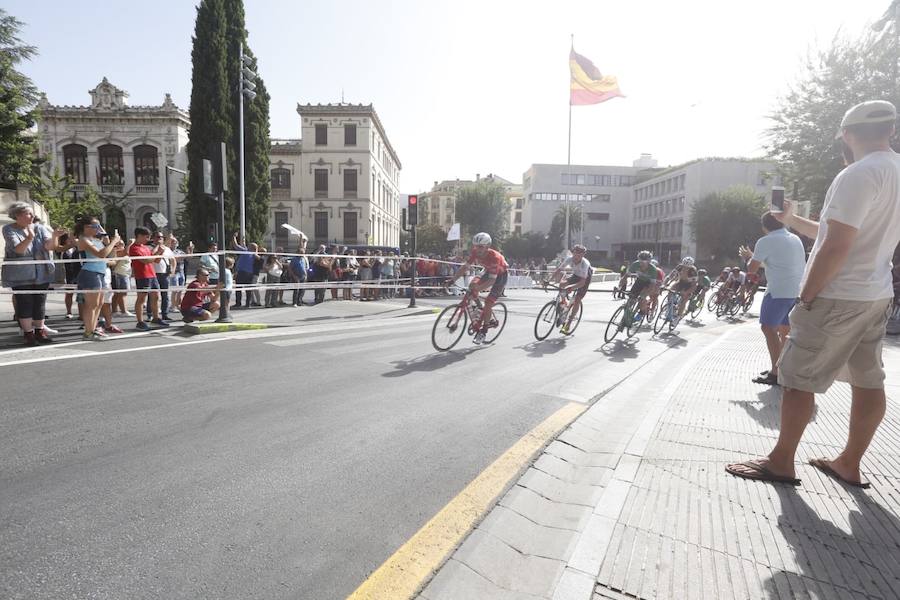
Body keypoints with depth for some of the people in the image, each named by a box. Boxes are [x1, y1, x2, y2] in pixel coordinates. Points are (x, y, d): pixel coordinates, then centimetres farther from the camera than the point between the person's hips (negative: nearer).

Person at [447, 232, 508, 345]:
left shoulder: (494, 257, -37)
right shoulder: (475, 253, -20)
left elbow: (492, 280, -40)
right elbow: (464, 267, -16)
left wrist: (478, 288, -54)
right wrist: (453, 279, -28)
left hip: (501, 275, -6)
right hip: (488, 272, 6)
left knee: (488, 302, -13)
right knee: (473, 284, -19)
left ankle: (483, 332, 3)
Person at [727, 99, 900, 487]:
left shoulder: (860, 174, -17)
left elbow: (835, 247, -23)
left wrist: (806, 297, -16)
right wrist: (792, 221, 26)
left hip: (837, 297, -9)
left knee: (797, 378, 0)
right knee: (868, 381, 12)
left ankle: (781, 462, 9)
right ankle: (849, 464, 24)